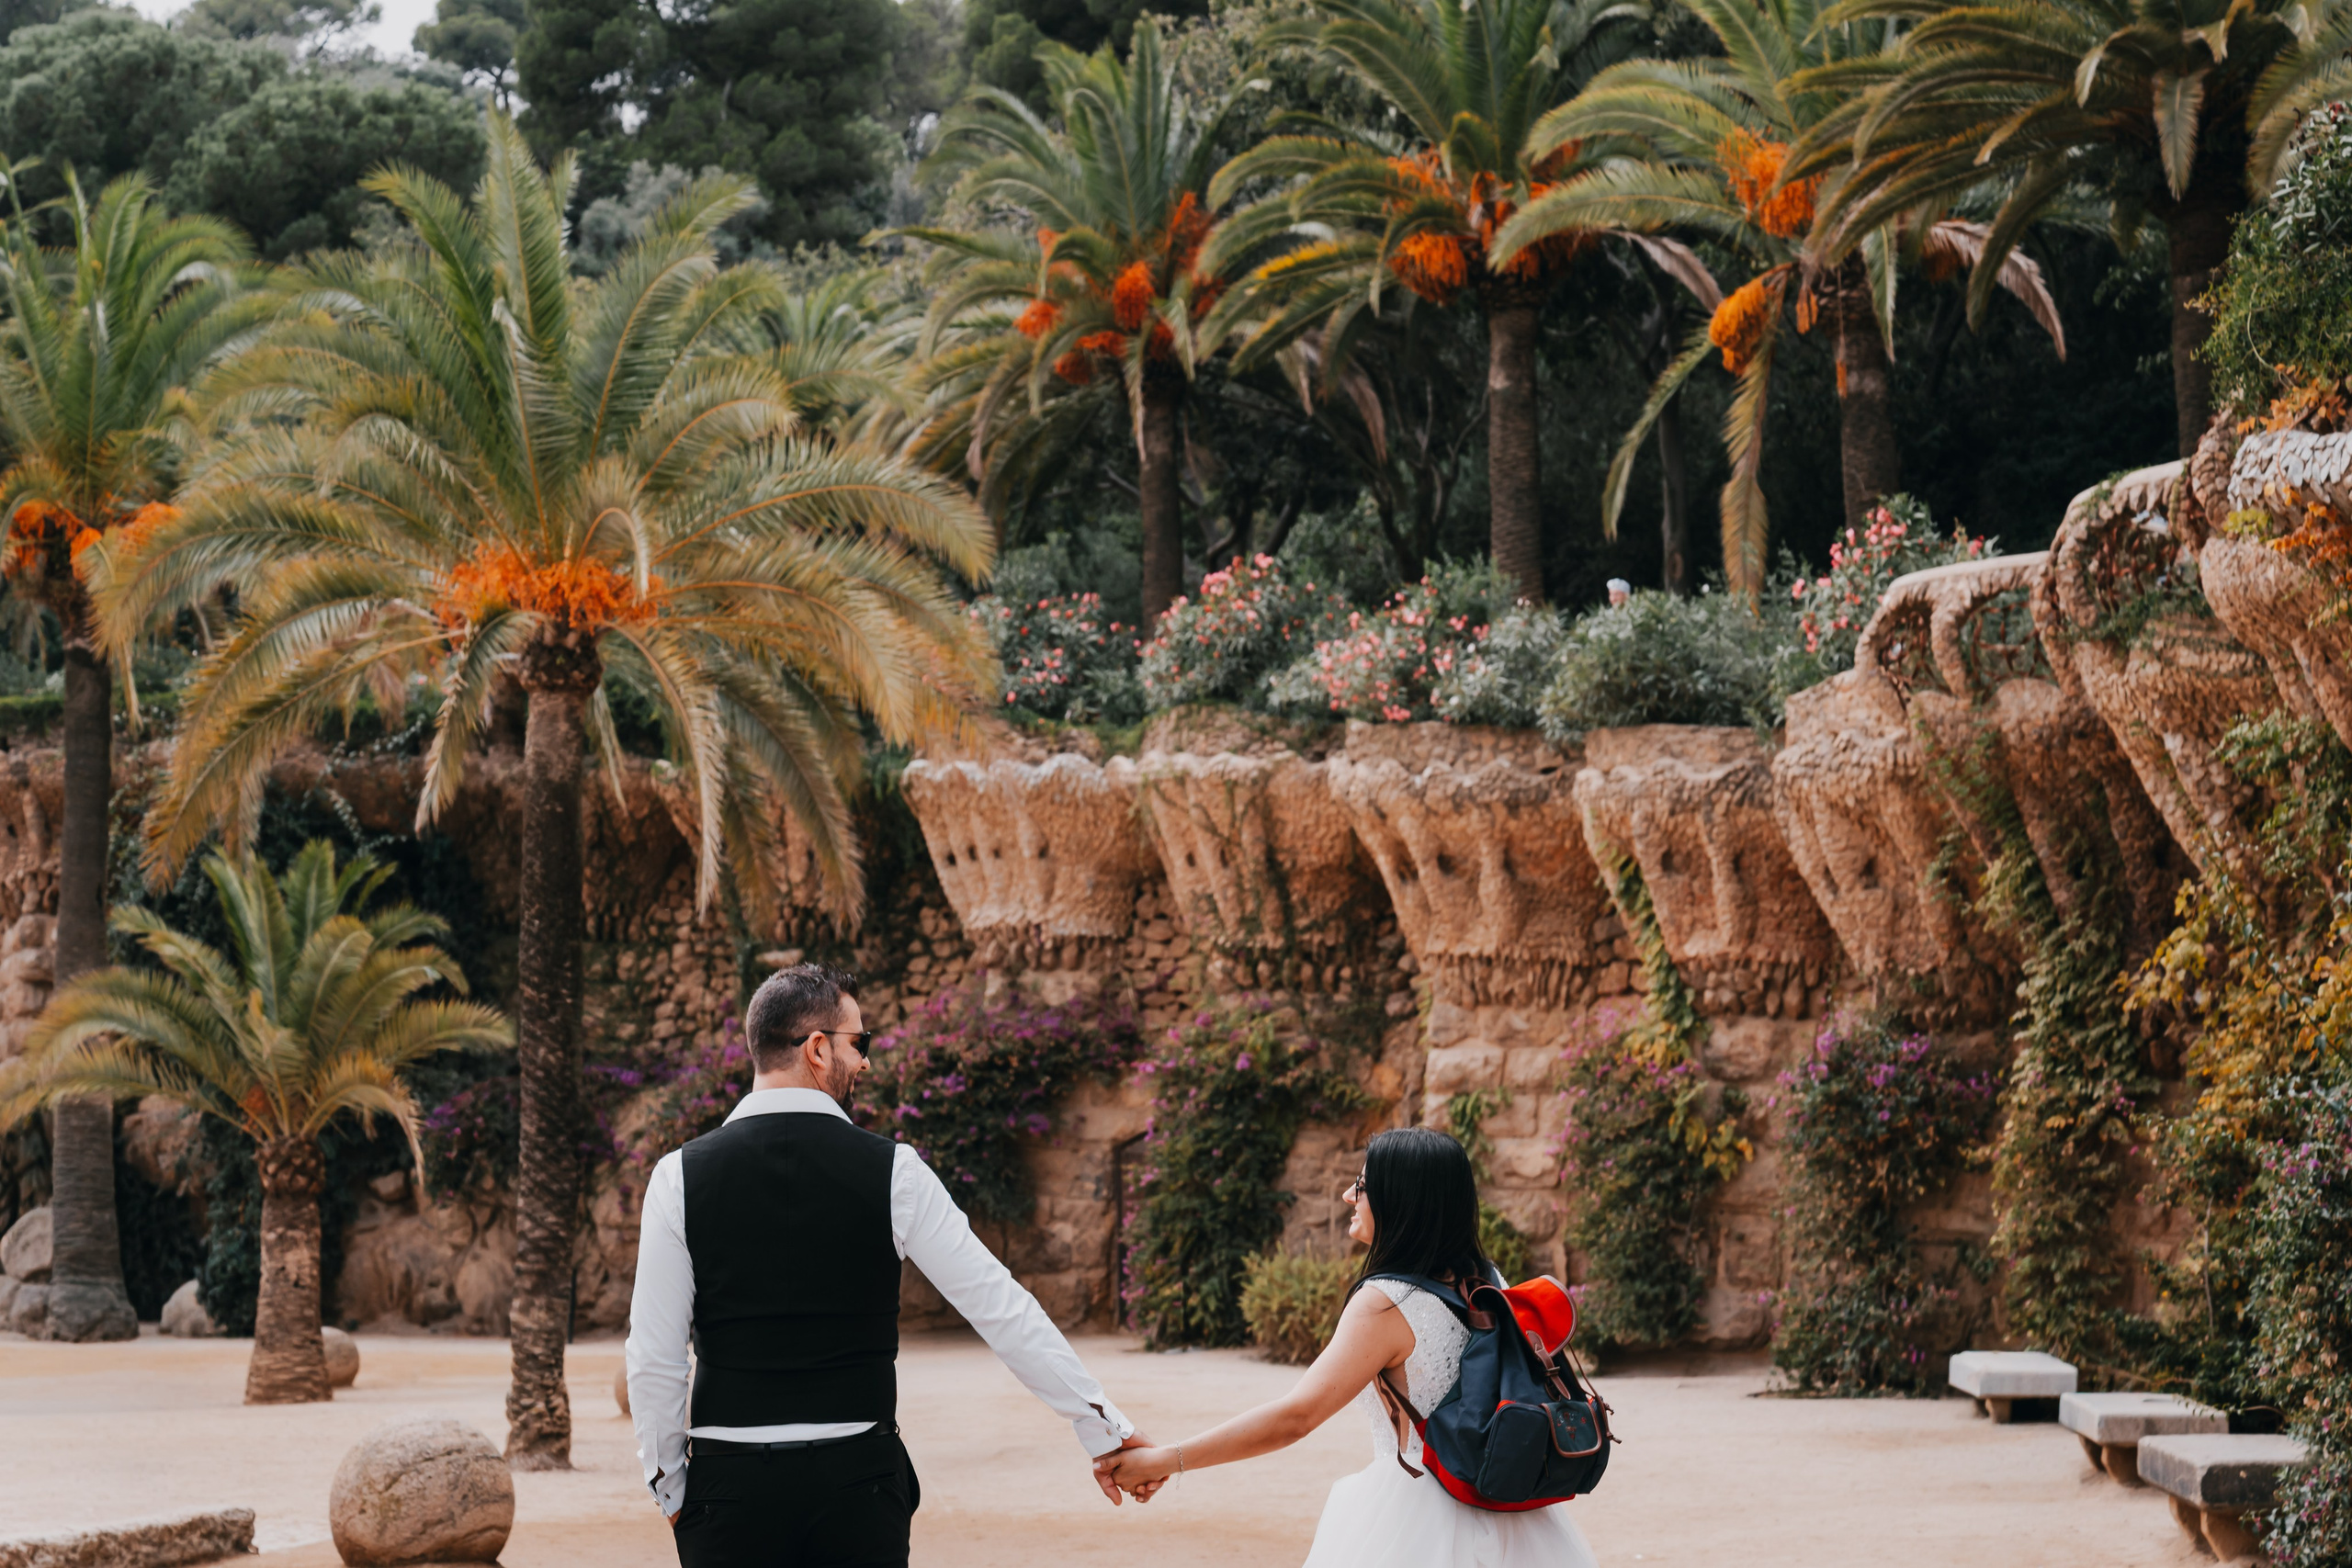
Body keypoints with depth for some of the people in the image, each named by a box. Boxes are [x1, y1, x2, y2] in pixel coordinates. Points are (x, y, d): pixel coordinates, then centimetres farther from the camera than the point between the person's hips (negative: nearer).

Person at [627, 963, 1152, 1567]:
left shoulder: (681, 1176, -2)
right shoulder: (892, 1172, -3)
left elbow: (653, 1359, -2)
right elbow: (1002, 1311, -1)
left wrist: (668, 1485, 11)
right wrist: (1103, 1429, 5)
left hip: (731, 1481, 0)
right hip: (859, 1481, 0)